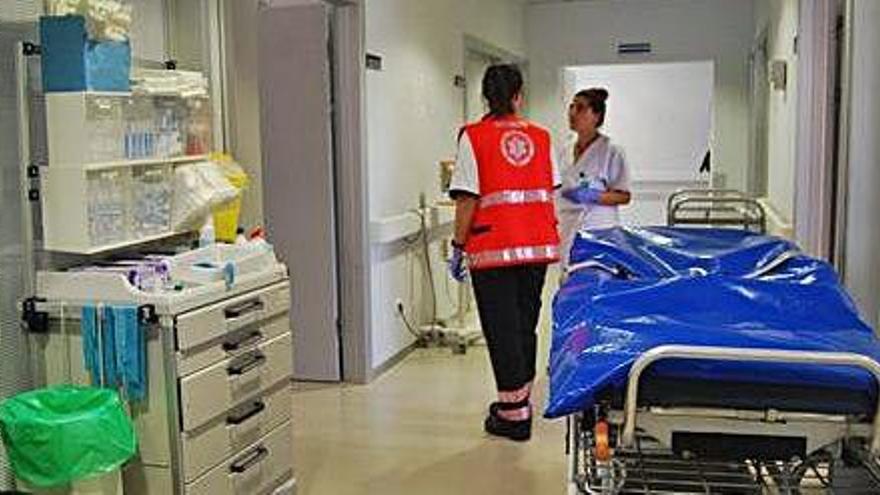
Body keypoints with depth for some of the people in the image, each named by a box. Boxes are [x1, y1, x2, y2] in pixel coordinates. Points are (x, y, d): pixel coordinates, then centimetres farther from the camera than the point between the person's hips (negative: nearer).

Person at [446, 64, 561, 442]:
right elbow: (551, 193, 9)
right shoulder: (541, 136, 7)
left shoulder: (474, 137, -5)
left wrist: (459, 247, -2)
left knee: (502, 329, 3)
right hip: (539, 244, 5)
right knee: (526, 323, 17)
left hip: (494, 248, -4)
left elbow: (468, 199, -10)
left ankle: (515, 414, 6)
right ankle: (520, 398, 30)